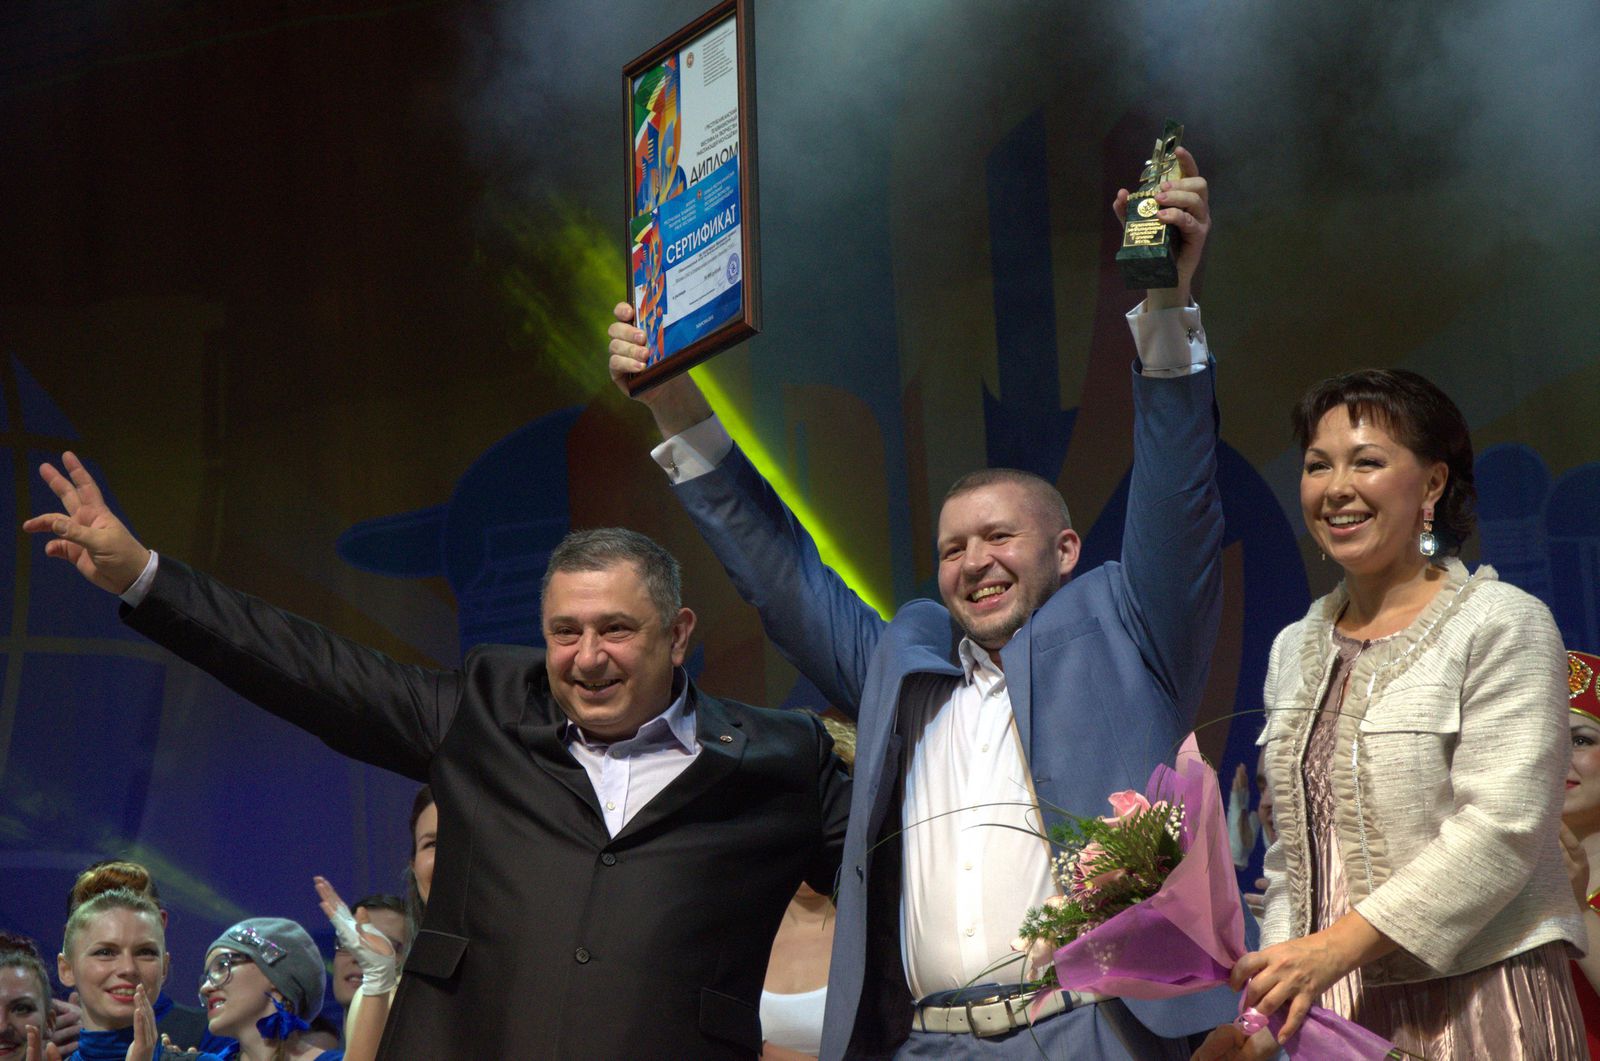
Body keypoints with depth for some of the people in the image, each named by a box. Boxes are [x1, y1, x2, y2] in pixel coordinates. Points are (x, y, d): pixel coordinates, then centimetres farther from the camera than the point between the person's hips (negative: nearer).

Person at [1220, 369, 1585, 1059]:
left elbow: (1501, 829, -15)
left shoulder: (1502, 626, -6)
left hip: (1471, 1002, -5)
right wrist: (1278, 979, 1)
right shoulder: (1295, 651, 14)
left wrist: (1336, 947, -20)